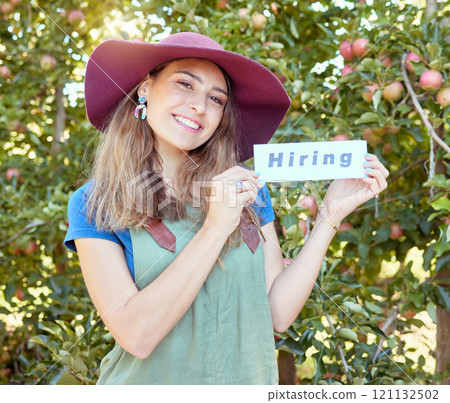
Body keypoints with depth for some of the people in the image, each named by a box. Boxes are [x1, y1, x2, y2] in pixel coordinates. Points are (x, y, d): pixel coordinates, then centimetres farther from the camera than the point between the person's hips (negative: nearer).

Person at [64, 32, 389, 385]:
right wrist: (215, 228, -25)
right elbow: (136, 335, -21)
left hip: (247, 382, 3)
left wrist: (332, 213, -12)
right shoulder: (93, 205, -11)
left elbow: (279, 313, -7)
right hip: (151, 384, -2)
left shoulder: (247, 188, -3)